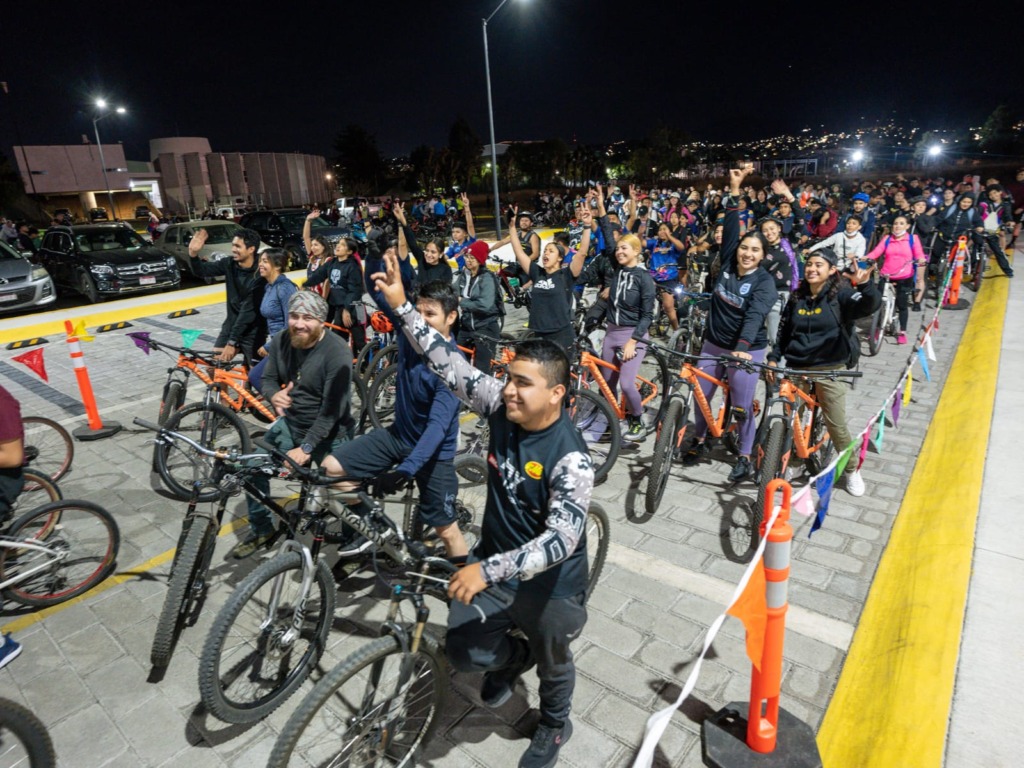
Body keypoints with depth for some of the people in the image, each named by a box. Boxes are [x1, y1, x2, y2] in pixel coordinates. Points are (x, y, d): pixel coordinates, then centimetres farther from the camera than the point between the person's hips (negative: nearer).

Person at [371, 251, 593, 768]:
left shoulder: (569, 459, -30)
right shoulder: (502, 407, -15)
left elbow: (561, 540, -37)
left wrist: (487, 570, -44)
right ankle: (513, 655, 34)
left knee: (552, 664, 19)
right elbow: (448, 363, -14)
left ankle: (554, 725, 54)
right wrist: (402, 307, -19)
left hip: (550, 581, -4)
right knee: (464, 652, -2)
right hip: (494, 561, 4)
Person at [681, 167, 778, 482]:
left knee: (742, 405, 2)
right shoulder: (728, 264, -2)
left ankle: (745, 456, 20)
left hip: (747, 349, -4)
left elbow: (755, 315, -28)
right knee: (701, 394, 12)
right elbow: (731, 227, -7)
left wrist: (742, 347, -43)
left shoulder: (765, 281, -14)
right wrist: (734, 191, -17)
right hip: (713, 343, 5)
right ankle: (699, 440, 35)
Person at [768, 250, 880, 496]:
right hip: (797, 369, 3)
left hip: (829, 370, -3)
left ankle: (851, 470, 23)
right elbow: (783, 332, 13)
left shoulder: (841, 294, -5)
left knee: (836, 424, 3)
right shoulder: (797, 297, 7)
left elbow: (869, 306, -24)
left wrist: (865, 285, -44)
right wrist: (773, 358, 3)